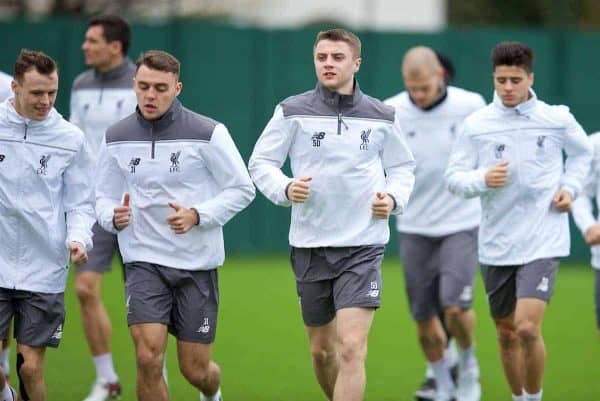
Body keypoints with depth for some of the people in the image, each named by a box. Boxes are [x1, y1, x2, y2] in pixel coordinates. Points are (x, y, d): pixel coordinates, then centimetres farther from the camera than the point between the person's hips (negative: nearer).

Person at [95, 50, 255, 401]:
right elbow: (104, 198, 13)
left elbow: (242, 189, -3)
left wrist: (197, 215, -18)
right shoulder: (117, 138, 3)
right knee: (148, 358, -18)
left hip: (198, 264, -1)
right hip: (144, 262, 1)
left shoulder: (208, 133, -7)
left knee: (196, 371, 5)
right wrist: (114, 217, -12)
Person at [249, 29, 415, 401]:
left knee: (352, 348, -15)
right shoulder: (292, 111, 0)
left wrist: (394, 198, -4)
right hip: (310, 245, 1)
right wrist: (285, 188, -16)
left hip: (363, 246, -1)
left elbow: (403, 167, 16)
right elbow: (260, 163, 3)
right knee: (322, 349, 12)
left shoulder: (382, 117, 4)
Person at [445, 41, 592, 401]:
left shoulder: (557, 119, -1)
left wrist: (570, 187, 3)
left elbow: (582, 152, 19)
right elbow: (454, 177, 1)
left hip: (543, 242, -2)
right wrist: (483, 179, -19)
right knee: (506, 334, 11)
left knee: (528, 328, -17)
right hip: (497, 245, 2)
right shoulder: (477, 125, -1)